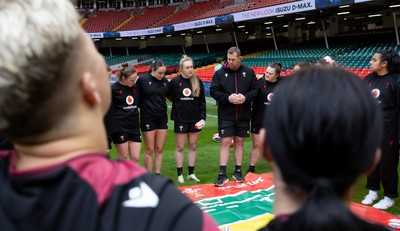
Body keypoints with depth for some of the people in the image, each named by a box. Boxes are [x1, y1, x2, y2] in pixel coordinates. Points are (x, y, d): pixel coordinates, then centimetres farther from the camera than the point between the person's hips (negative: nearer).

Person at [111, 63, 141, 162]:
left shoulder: (135, 87, 8)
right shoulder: (114, 88, -9)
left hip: (134, 126, 5)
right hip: (120, 127, -5)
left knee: (135, 158, 5)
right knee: (123, 158, 4)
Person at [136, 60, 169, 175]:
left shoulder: (165, 81, 3)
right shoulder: (142, 79, -9)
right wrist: (144, 106, -6)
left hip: (162, 118, 4)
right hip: (148, 118, -4)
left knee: (159, 149, 8)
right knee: (149, 150, 3)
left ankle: (158, 175, 16)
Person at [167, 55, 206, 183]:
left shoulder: (198, 82, 0)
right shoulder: (175, 81, -8)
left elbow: (202, 101, 3)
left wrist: (203, 118, -2)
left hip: (195, 120, 3)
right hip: (180, 119, -3)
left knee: (193, 146, 10)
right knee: (180, 147, 5)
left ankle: (191, 173, 21)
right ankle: (180, 174, 16)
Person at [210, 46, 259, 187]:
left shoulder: (249, 72, 2)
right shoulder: (220, 73, -3)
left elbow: (255, 89, 3)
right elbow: (213, 91, -4)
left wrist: (245, 97, -16)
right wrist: (228, 98, -18)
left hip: (243, 116, 2)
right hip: (226, 116, -2)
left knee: (239, 142, 11)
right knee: (225, 143, -3)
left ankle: (238, 171, 23)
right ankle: (222, 174, 2)